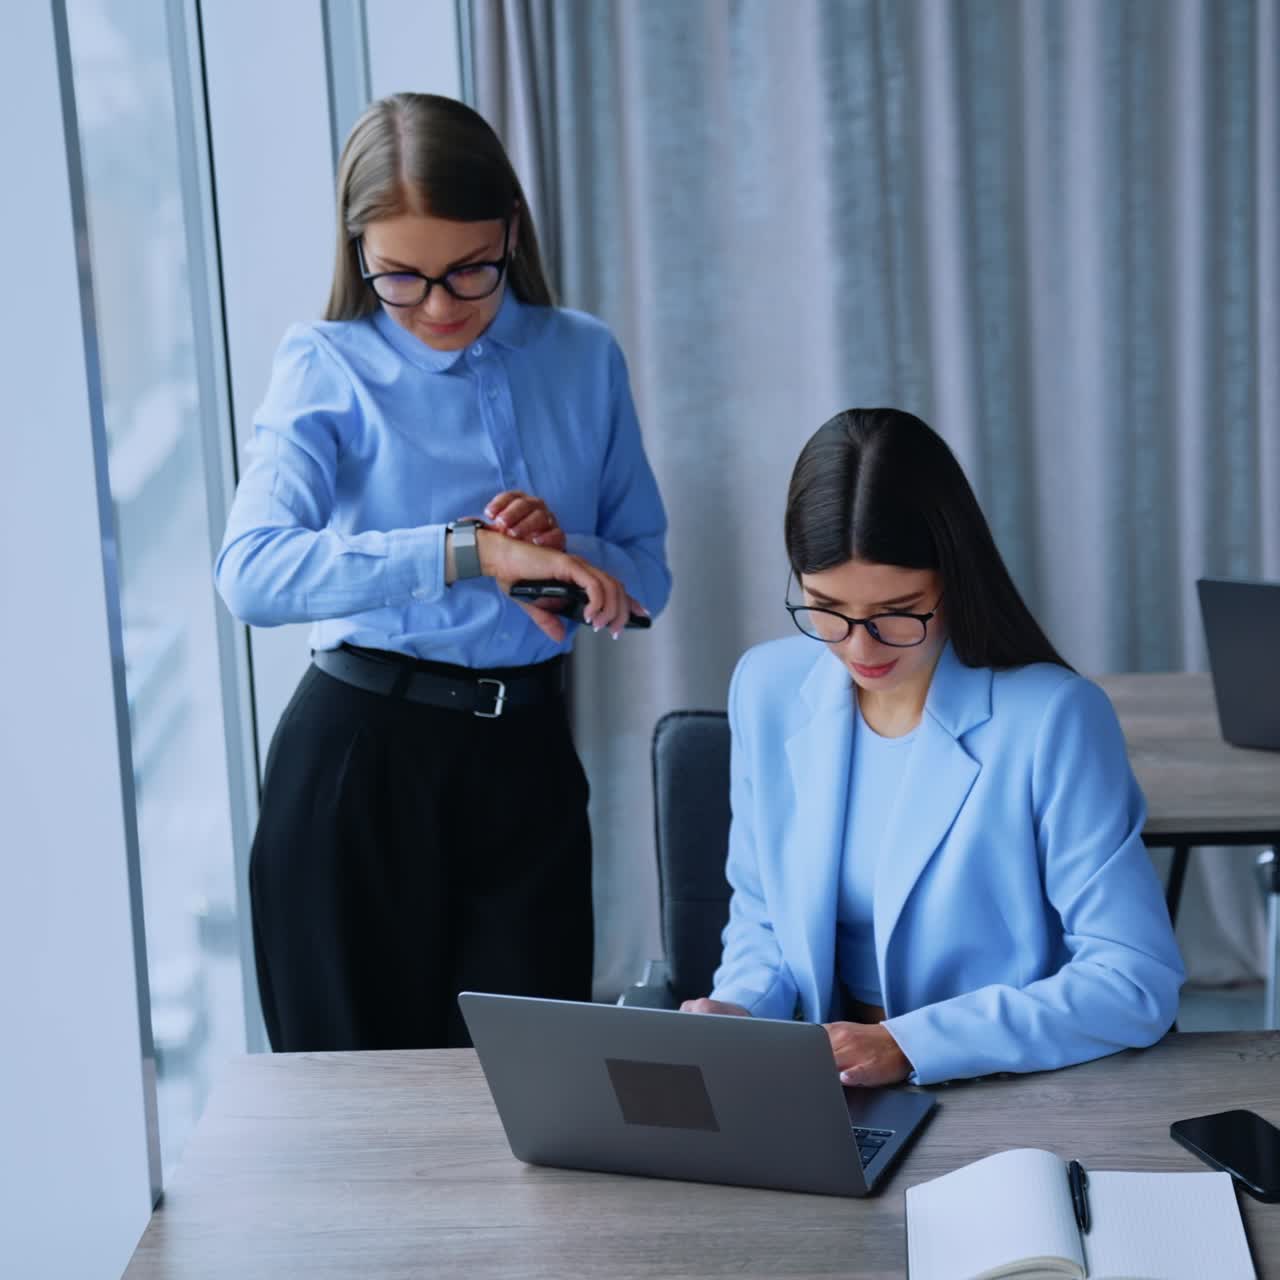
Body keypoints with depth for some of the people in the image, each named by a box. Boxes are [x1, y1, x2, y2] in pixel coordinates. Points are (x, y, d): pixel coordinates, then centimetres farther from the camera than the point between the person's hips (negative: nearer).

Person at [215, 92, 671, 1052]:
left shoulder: (585, 359, 5)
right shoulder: (329, 366, -6)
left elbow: (645, 577, 10)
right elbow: (251, 573, -24)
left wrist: (565, 552, -13)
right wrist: (471, 549, -33)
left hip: (526, 756, 3)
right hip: (360, 757, -3)